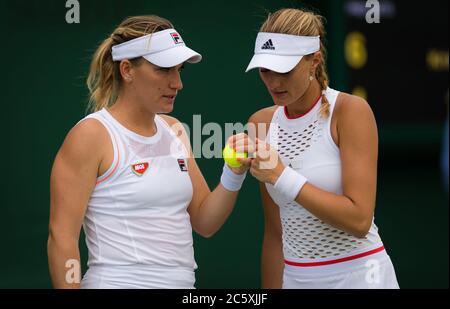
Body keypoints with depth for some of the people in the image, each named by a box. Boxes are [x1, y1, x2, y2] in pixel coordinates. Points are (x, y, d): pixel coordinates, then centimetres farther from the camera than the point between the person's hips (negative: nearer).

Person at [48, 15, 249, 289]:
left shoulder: (174, 130, 6)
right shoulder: (93, 135, -11)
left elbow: (204, 223, 9)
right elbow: (62, 237, -13)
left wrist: (234, 174, -6)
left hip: (182, 281, 6)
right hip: (118, 282, -6)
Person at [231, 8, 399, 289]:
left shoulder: (350, 111, -12)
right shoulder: (262, 123, 3)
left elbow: (359, 220, -20)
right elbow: (275, 231, 7)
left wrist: (281, 176, -22)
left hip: (357, 276, -5)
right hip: (296, 278, 5)